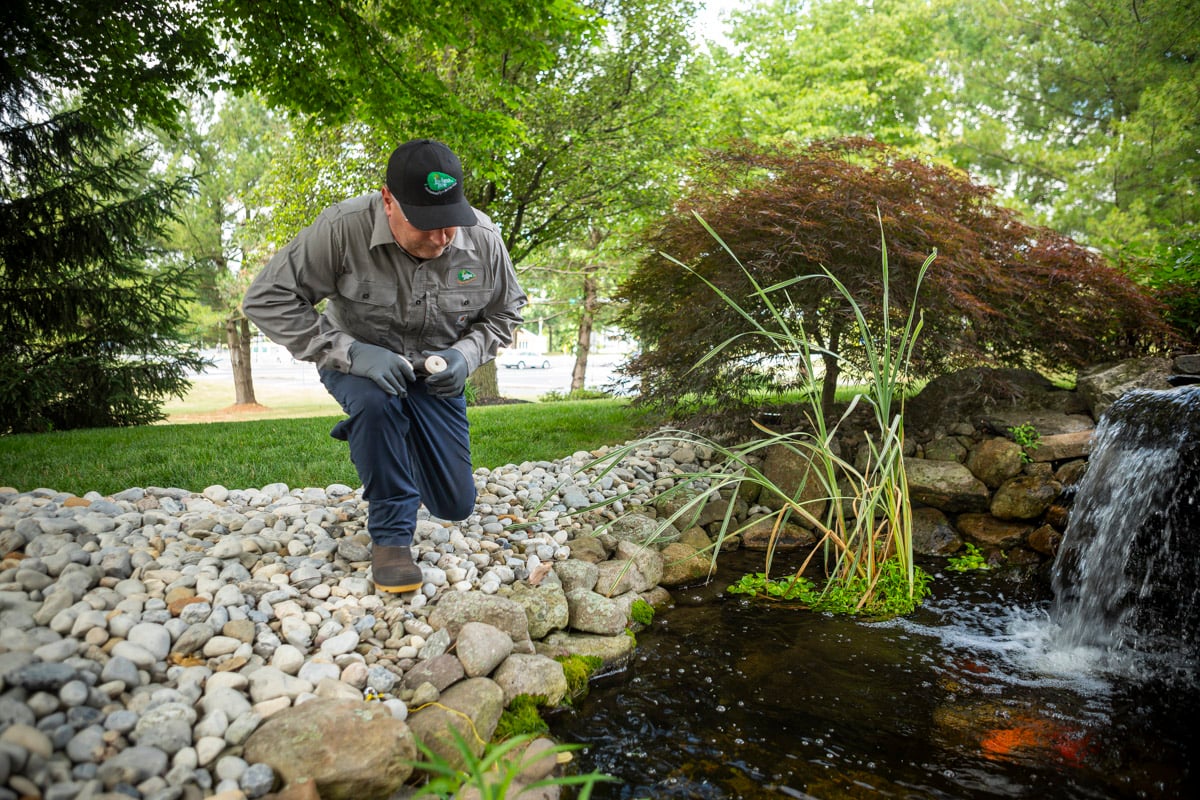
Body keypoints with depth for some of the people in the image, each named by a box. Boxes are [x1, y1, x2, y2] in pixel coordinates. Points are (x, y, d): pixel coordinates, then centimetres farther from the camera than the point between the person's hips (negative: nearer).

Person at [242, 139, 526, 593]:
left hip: (435, 374, 3)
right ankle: (391, 536, -19)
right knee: (376, 402, -41)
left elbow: (505, 314, -3)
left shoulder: (483, 239, -19)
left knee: (454, 506, 4)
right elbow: (267, 300, -25)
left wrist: (465, 355, -23)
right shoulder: (343, 229, -29)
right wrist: (349, 352, -35)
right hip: (358, 363, -3)